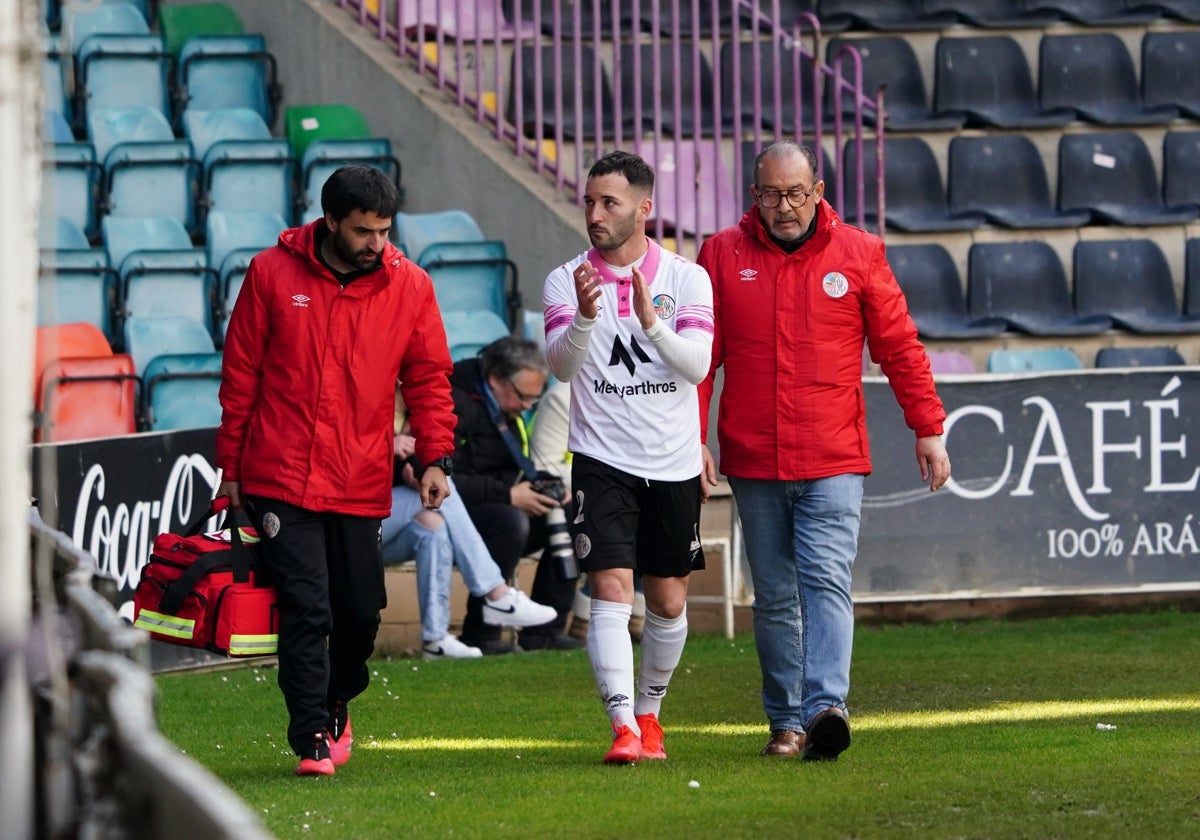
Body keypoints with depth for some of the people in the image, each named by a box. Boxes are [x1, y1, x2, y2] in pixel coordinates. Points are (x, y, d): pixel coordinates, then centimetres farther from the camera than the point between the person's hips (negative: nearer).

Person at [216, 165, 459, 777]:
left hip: (362, 485, 2)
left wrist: (435, 458, -4)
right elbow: (241, 376, 5)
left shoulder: (409, 287, 3)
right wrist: (230, 467, 6)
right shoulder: (272, 274, -1)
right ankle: (312, 741, -6)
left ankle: (335, 708, 33)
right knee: (305, 607, -10)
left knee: (360, 609, 8)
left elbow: (429, 379, 8)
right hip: (282, 480, -2)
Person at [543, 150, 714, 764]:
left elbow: (697, 365, -11)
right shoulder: (566, 281, 0)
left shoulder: (686, 278, 0)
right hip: (602, 460, -2)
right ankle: (623, 726, -19)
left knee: (669, 602, 10)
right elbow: (561, 364, -15)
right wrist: (584, 318, -34)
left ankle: (648, 712, 30)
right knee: (611, 591, -15)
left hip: (674, 465, 2)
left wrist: (650, 319, -26)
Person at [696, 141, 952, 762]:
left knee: (826, 581, -16)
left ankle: (824, 706, -27)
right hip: (752, 462, 2)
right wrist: (692, 437, -3)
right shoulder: (722, 255, 5)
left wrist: (928, 430, 5)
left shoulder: (857, 253, 4)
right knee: (774, 598, 8)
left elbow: (899, 348, 7)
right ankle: (786, 722, 15)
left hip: (833, 460, -2)